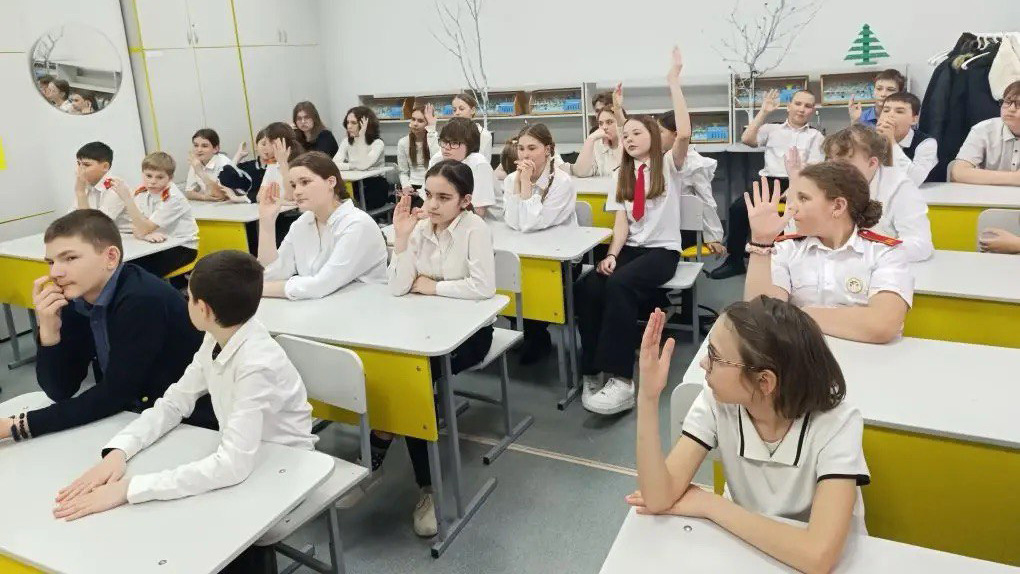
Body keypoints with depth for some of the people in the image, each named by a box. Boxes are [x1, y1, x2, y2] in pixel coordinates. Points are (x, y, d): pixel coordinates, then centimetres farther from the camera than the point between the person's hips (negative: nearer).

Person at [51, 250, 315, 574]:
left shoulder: (258, 364, -31)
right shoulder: (217, 338, -8)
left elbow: (234, 464, -37)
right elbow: (174, 402, -1)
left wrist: (128, 488, -36)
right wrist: (118, 451, -17)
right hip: (239, 459, 6)